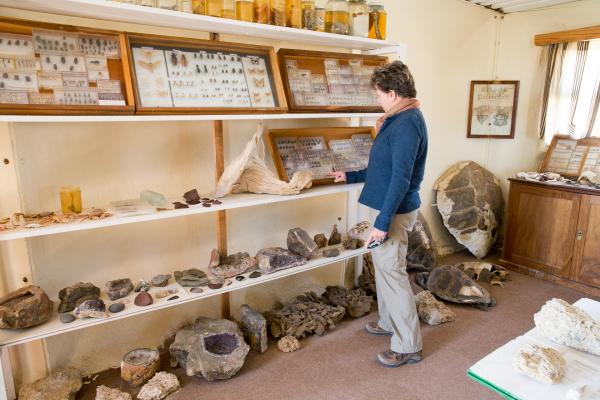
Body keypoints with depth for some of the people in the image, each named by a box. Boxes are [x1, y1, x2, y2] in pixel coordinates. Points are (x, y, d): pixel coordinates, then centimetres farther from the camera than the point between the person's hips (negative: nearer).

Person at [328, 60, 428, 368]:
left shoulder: (407, 124, -19)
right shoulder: (398, 120, 13)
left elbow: (401, 179, -25)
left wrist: (382, 223, -24)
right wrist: (350, 176, 24)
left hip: (394, 212, -10)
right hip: (386, 207, 10)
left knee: (392, 273, -2)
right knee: (384, 268, 20)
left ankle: (409, 346, 12)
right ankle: (388, 322, 39)